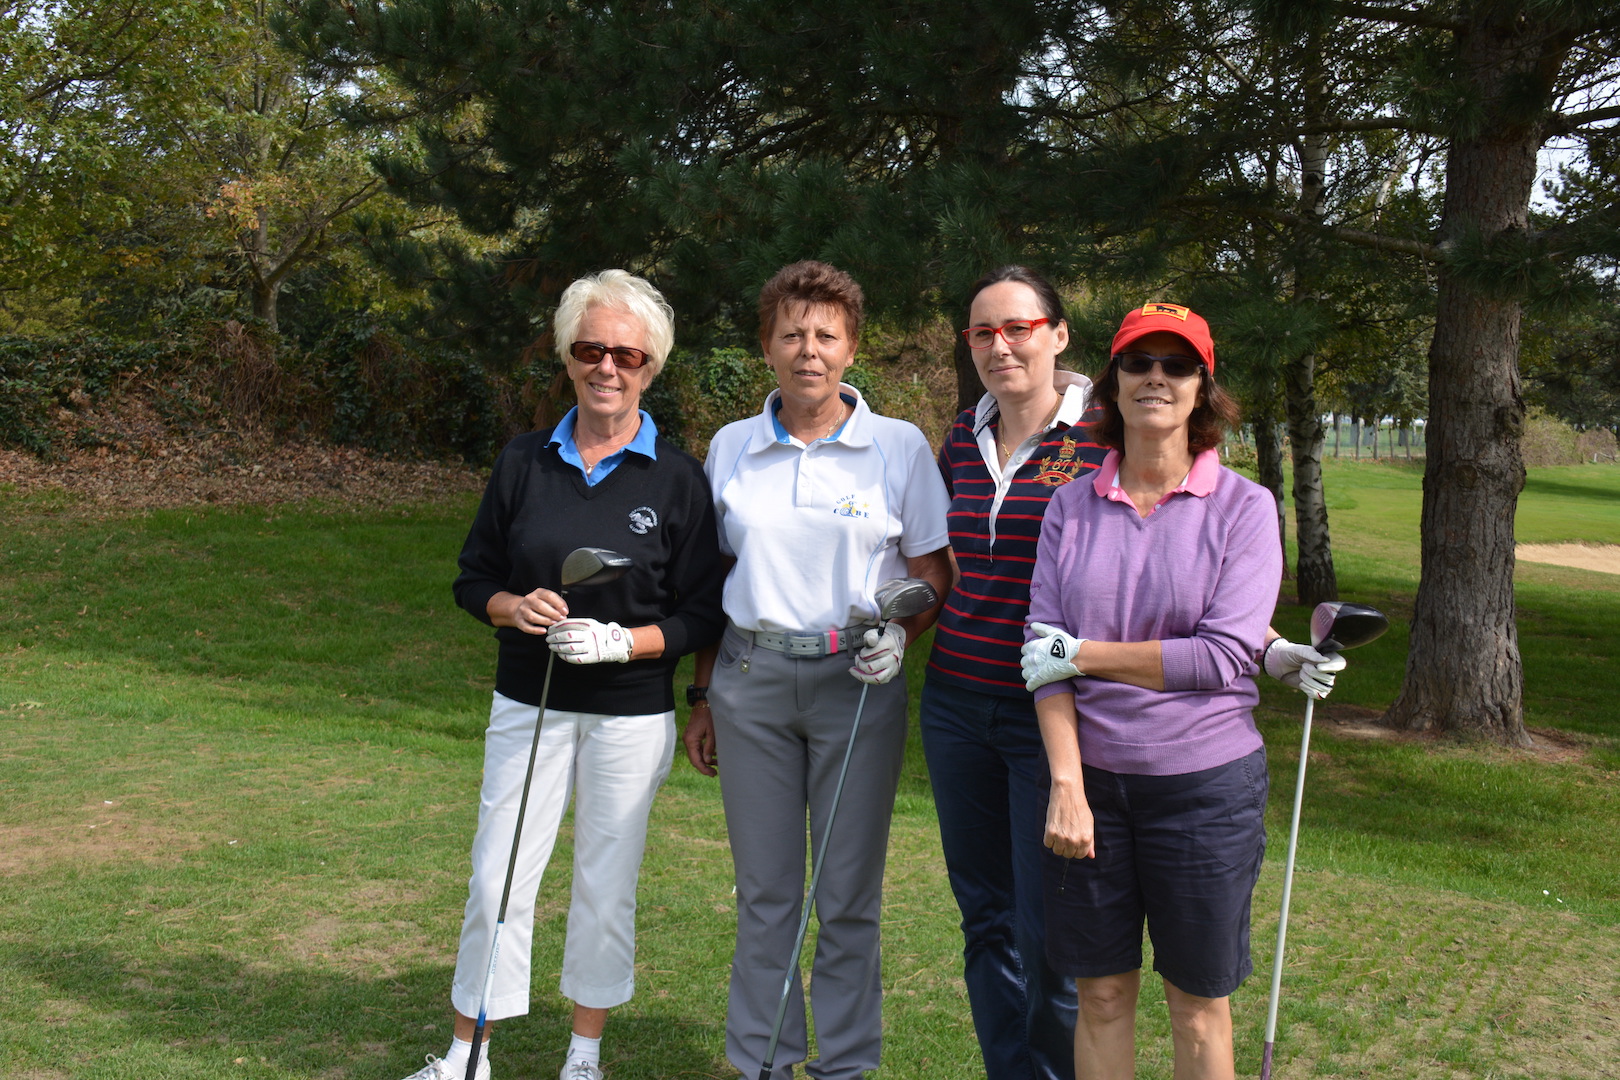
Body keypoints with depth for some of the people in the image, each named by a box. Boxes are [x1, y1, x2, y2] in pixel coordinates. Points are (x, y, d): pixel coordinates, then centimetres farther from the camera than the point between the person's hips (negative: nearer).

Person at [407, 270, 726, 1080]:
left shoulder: (677, 479, -5)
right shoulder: (523, 462, 2)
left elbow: (703, 615, -5)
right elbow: (473, 579, 7)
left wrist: (622, 641, -20)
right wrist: (514, 608, -15)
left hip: (631, 716, -1)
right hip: (527, 703, 2)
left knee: (607, 886, 10)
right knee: (497, 880, 3)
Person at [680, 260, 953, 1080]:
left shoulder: (900, 447, 0)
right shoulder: (730, 448, 7)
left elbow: (933, 574, 4)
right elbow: (713, 580, 12)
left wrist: (900, 631, -16)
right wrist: (702, 696, 11)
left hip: (857, 682, -2)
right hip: (752, 678, 2)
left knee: (849, 894, 5)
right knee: (763, 891, 9)